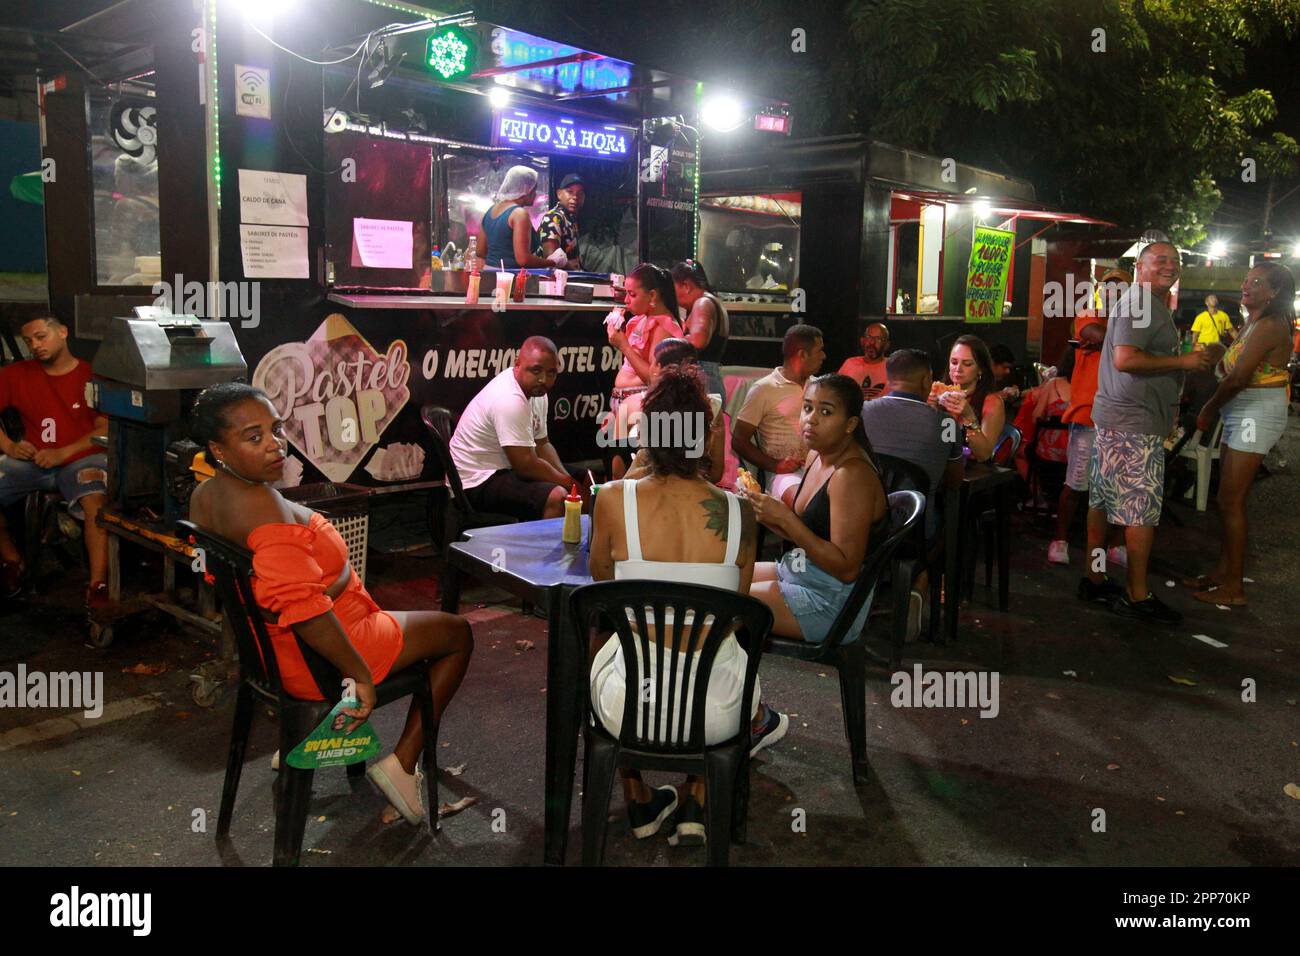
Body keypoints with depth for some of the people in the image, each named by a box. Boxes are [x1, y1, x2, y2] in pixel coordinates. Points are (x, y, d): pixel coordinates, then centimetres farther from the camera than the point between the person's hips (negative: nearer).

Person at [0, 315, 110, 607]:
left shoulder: (92, 375, -2)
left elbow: (106, 429, -6)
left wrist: (63, 453, -16)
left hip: (81, 458, -4)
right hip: (32, 460, 5)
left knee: (96, 500, -35)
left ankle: (98, 585, -32)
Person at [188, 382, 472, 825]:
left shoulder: (204, 495, 0)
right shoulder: (263, 505, -31)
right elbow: (301, 605, -39)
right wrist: (360, 673, -29)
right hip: (312, 660, -9)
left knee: (389, 617, 38)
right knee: (458, 634, 9)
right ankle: (402, 764, 8)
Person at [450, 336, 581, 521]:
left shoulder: (537, 391, 5)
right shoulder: (510, 400, -25)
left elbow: (542, 444, 13)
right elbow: (527, 466, -24)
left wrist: (567, 478, -2)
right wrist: (569, 483, -12)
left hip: (503, 470, 10)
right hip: (478, 483, -10)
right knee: (557, 497, -28)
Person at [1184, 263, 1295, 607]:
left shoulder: (1269, 326, -16)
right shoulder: (1252, 323, 16)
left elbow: (1237, 379, -21)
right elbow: (1228, 369, 11)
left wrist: (1208, 410, -9)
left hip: (1257, 416, -10)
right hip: (1242, 415, 10)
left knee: (1231, 502, -7)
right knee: (1228, 499, 14)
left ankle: (1234, 588, 0)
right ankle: (1223, 572, 23)